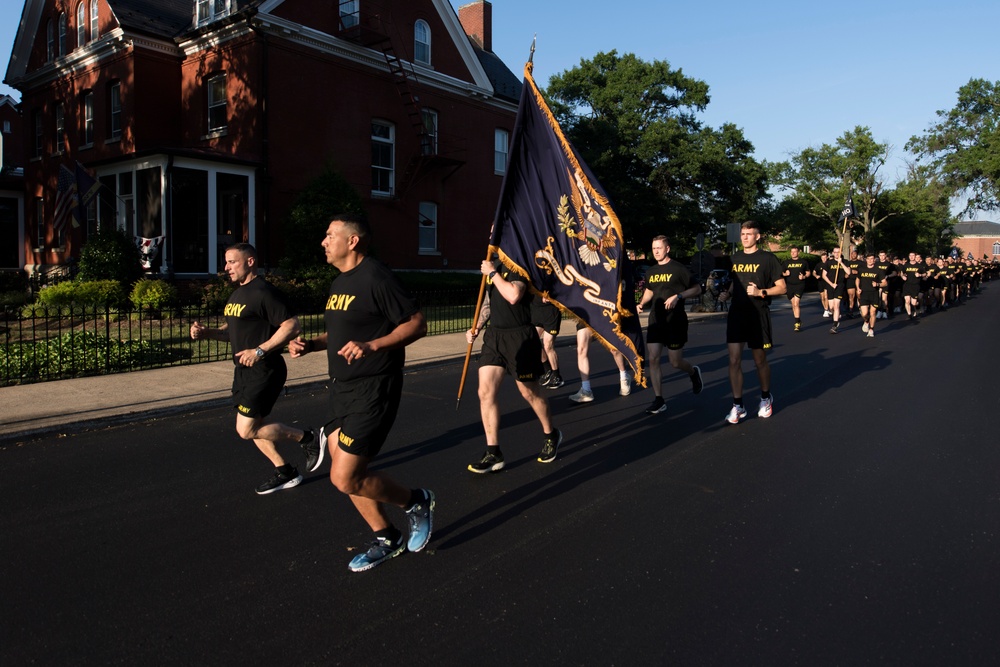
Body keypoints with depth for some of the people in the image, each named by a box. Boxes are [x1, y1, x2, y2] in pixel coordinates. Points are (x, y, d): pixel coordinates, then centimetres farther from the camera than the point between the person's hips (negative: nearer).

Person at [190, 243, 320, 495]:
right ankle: (285, 473, 26)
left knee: (247, 430, -8)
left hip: (263, 371, -10)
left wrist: (260, 350, -25)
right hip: (244, 371, 10)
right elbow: (232, 331, 22)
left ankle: (306, 438, 7)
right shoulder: (237, 294, 13)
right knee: (252, 426, 14)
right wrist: (206, 332, 3)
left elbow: (292, 326, -23)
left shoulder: (264, 292, -17)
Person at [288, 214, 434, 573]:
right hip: (342, 389, 9)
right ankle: (387, 539, 29)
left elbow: (417, 323, -17)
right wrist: (311, 344, 8)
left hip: (373, 391, -9)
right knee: (346, 475, 12)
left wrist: (372, 346, -28)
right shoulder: (339, 282, 13)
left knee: (345, 479, -10)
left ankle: (417, 502, 13)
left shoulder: (377, 278, -15)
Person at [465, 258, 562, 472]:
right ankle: (493, 454, 4)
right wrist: (477, 326, 10)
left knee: (530, 393, 8)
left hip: (519, 336, -7)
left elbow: (513, 296, -28)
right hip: (493, 334, 7)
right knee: (486, 393, -3)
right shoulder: (495, 265, 13)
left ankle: (551, 435, 33)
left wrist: (492, 273, -18)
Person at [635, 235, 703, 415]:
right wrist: (642, 303, 5)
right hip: (655, 321, 5)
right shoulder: (651, 272, 9)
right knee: (652, 359, -6)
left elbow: (697, 289, -6)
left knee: (675, 362, 2)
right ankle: (659, 400, 1)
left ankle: (693, 372, 37)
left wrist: (678, 296, -20)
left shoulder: (678, 269, -7)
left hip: (676, 322, -5)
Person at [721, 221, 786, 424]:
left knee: (760, 360, 8)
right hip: (736, 314, 3)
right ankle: (738, 406, 3)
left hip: (758, 315, -3)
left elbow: (782, 288, -4)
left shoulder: (768, 258, -4)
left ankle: (766, 398, 31)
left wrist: (761, 292, -19)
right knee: (734, 360, -4)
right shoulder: (735, 258, 10)